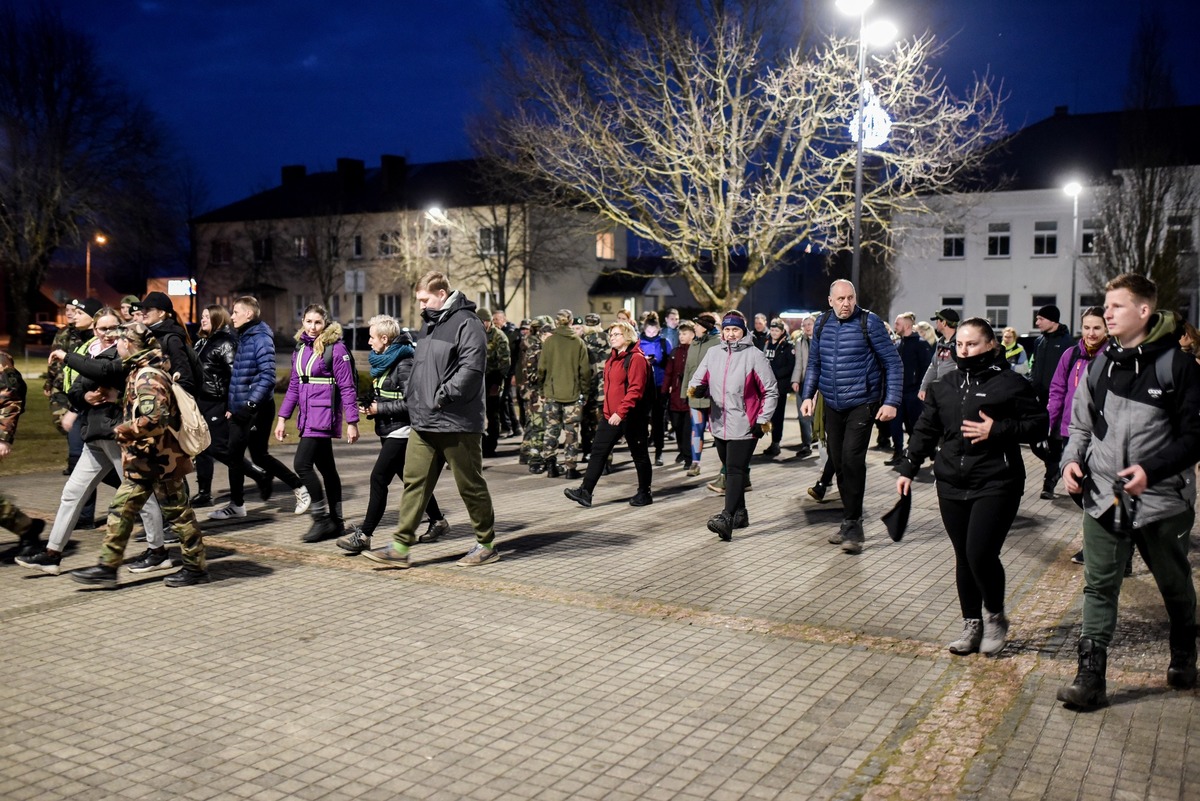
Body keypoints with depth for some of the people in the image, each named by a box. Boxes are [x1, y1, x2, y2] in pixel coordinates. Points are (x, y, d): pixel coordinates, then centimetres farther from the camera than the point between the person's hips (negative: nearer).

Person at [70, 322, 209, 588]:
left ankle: (196, 568, 12)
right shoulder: (139, 371, 12)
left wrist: (124, 430, -18)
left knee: (177, 512, 1)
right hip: (144, 460, 10)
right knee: (121, 508, 10)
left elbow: (154, 419, -31)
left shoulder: (148, 376, -20)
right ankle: (107, 566, 16)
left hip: (160, 459, -10)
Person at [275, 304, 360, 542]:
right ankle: (335, 521, 20)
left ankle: (322, 518, -2)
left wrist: (352, 422, -12)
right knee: (326, 468, 12)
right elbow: (294, 386, 17)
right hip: (307, 417, 7)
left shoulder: (336, 348, -9)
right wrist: (282, 418, 13)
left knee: (302, 464, -13)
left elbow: (347, 388, -10)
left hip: (324, 415, -7)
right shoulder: (301, 348, 13)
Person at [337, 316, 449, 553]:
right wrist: (369, 407, 2)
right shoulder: (382, 361, 12)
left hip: (401, 432, -10)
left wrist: (380, 409, -18)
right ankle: (437, 521, 28)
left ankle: (364, 534, -7)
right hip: (388, 432, 10)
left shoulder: (404, 364, -16)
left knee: (378, 479, -11)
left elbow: (411, 401, -21)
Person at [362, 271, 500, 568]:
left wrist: (443, 395, -21)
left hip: (456, 424, -8)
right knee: (414, 482, 6)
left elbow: (471, 367, -22)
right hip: (424, 422, 9)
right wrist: (416, 402, 14)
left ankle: (486, 545, 17)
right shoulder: (430, 324, 18)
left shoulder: (466, 323, -11)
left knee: (471, 486, 3)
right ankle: (400, 547, 9)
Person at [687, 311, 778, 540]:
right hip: (720, 424, 6)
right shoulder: (713, 353, 8)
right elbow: (700, 380, 5)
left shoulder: (754, 355, -6)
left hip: (744, 425, -6)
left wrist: (764, 419, -9)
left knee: (735, 470, -12)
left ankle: (727, 517, -19)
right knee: (730, 470, 15)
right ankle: (740, 513, 29)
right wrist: (694, 388, -18)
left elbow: (771, 391, -3)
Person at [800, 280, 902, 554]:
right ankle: (851, 521, 21)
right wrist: (808, 395, 7)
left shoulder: (869, 322, -8)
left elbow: (893, 363, -6)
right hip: (832, 405, 5)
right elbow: (814, 363, 17)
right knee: (838, 462, 8)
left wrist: (891, 401, -12)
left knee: (852, 458, -16)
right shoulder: (822, 323, 6)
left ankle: (852, 525, -7)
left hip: (862, 403, -5)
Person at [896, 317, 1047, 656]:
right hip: (952, 485, 5)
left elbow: (1037, 424, -4)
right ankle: (972, 625, 24)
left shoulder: (1010, 383, -4)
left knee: (981, 554, -13)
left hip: (996, 484, -5)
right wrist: (908, 469, 12)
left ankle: (995, 616, 14)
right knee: (963, 558, 10)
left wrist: (996, 430, -16)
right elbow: (925, 430, 16)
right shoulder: (943, 386, 11)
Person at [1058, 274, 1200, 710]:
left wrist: (1151, 469, -21)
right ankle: (1090, 678, 3)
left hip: (1161, 498, -3)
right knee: (1098, 587, 0)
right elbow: (1082, 423, 14)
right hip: (1103, 496, 3)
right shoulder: (1101, 364, 6)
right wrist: (1072, 460, -4)